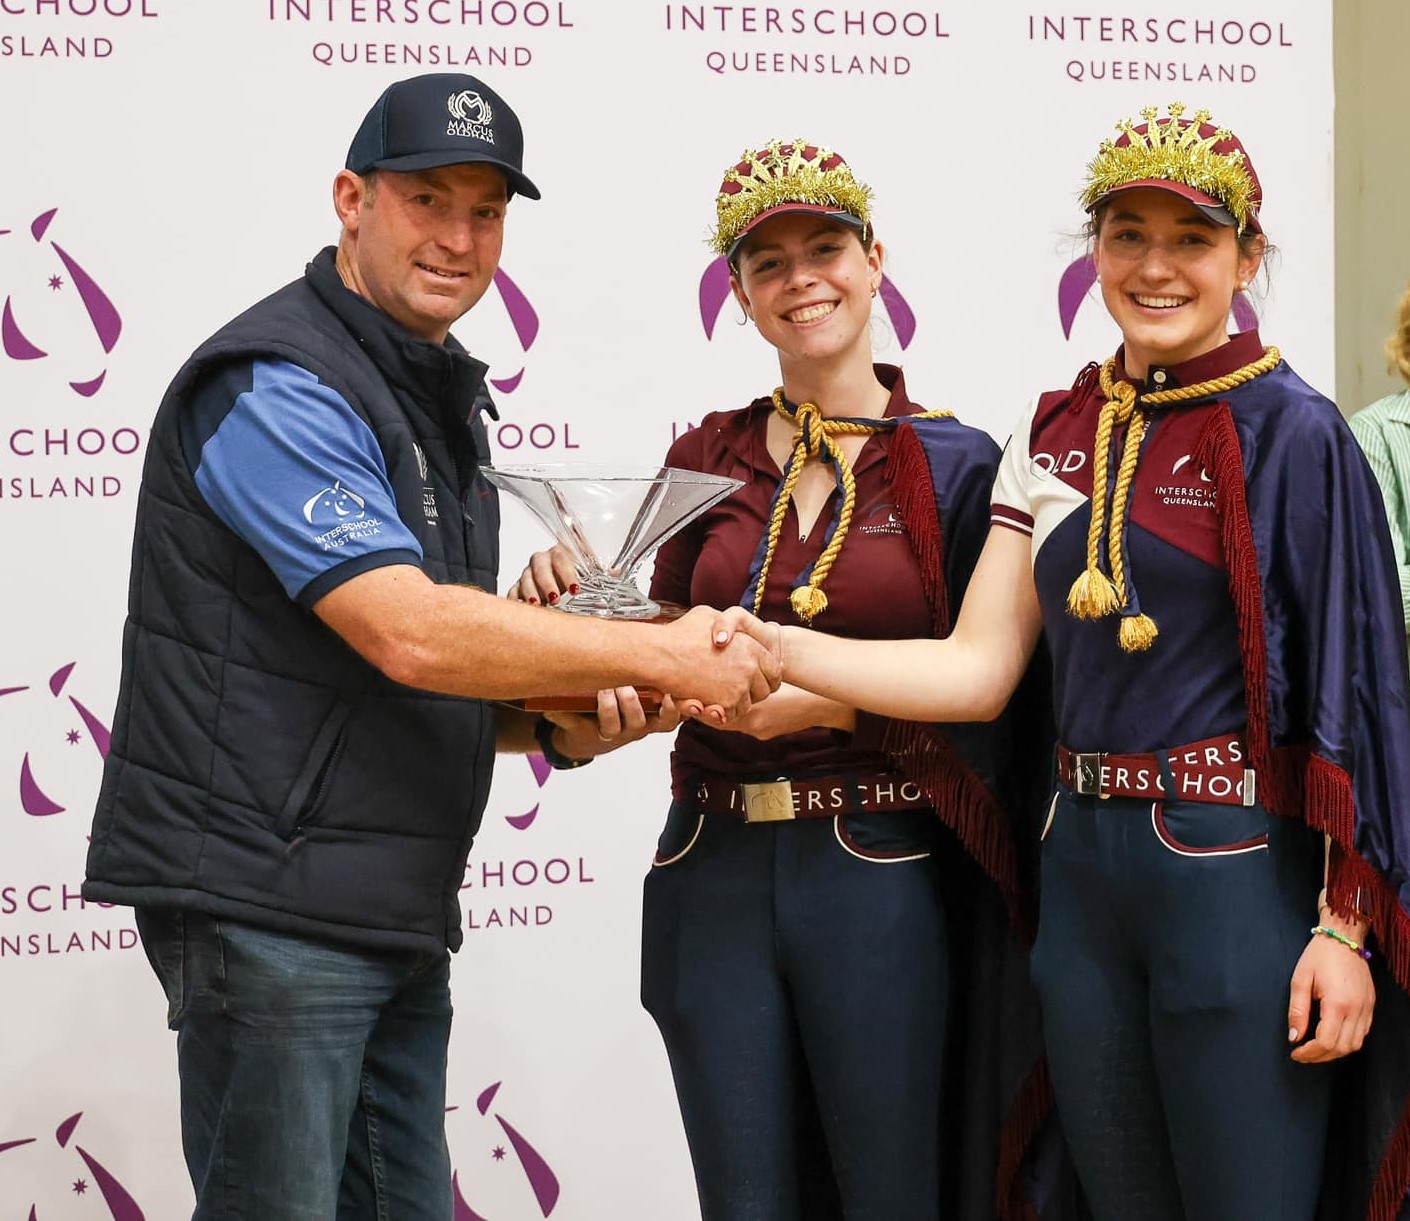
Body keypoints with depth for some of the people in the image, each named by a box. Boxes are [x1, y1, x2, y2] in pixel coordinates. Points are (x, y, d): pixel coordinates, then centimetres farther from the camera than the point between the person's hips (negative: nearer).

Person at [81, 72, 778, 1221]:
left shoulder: (436, 400, 19)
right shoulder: (278, 384, -12)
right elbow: (411, 634, -23)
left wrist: (555, 724, 3)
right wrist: (663, 655, -17)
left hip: (398, 911, 9)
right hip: (267, 899, -9)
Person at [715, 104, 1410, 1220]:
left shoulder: (1290, 434, -6)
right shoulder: (1056, 435, 9)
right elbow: (977, 669, 4)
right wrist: (777, 649, -7)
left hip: (1238, 876, -5)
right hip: (1083, 871, 5)